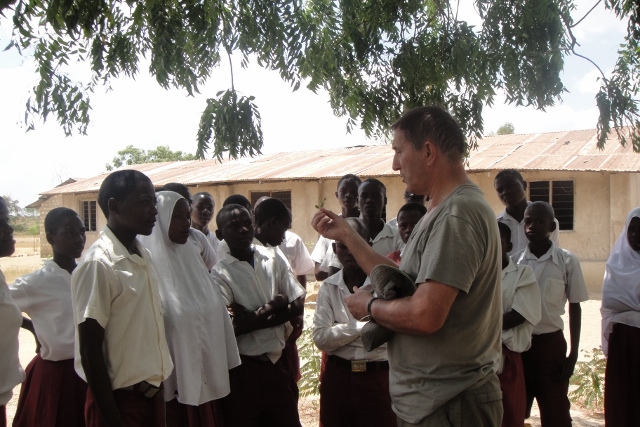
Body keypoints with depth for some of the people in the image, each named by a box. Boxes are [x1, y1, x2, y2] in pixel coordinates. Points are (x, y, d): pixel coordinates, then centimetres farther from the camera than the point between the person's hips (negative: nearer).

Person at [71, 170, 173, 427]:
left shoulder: (143, 256, 7)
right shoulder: (98, 264, -17)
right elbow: (90, 352, -17)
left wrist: (157, 386, 13)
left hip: (152, 394, 7)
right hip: (121, 400, -7)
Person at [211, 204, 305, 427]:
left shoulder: (273, 258, 2)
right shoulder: (219, 273, -10)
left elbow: (298, 305, -2)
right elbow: (231, 327, -17)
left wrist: (254, 319, -12)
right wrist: (274, 306, -11)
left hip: (276, 361, 4)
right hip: (243, 367, -4)